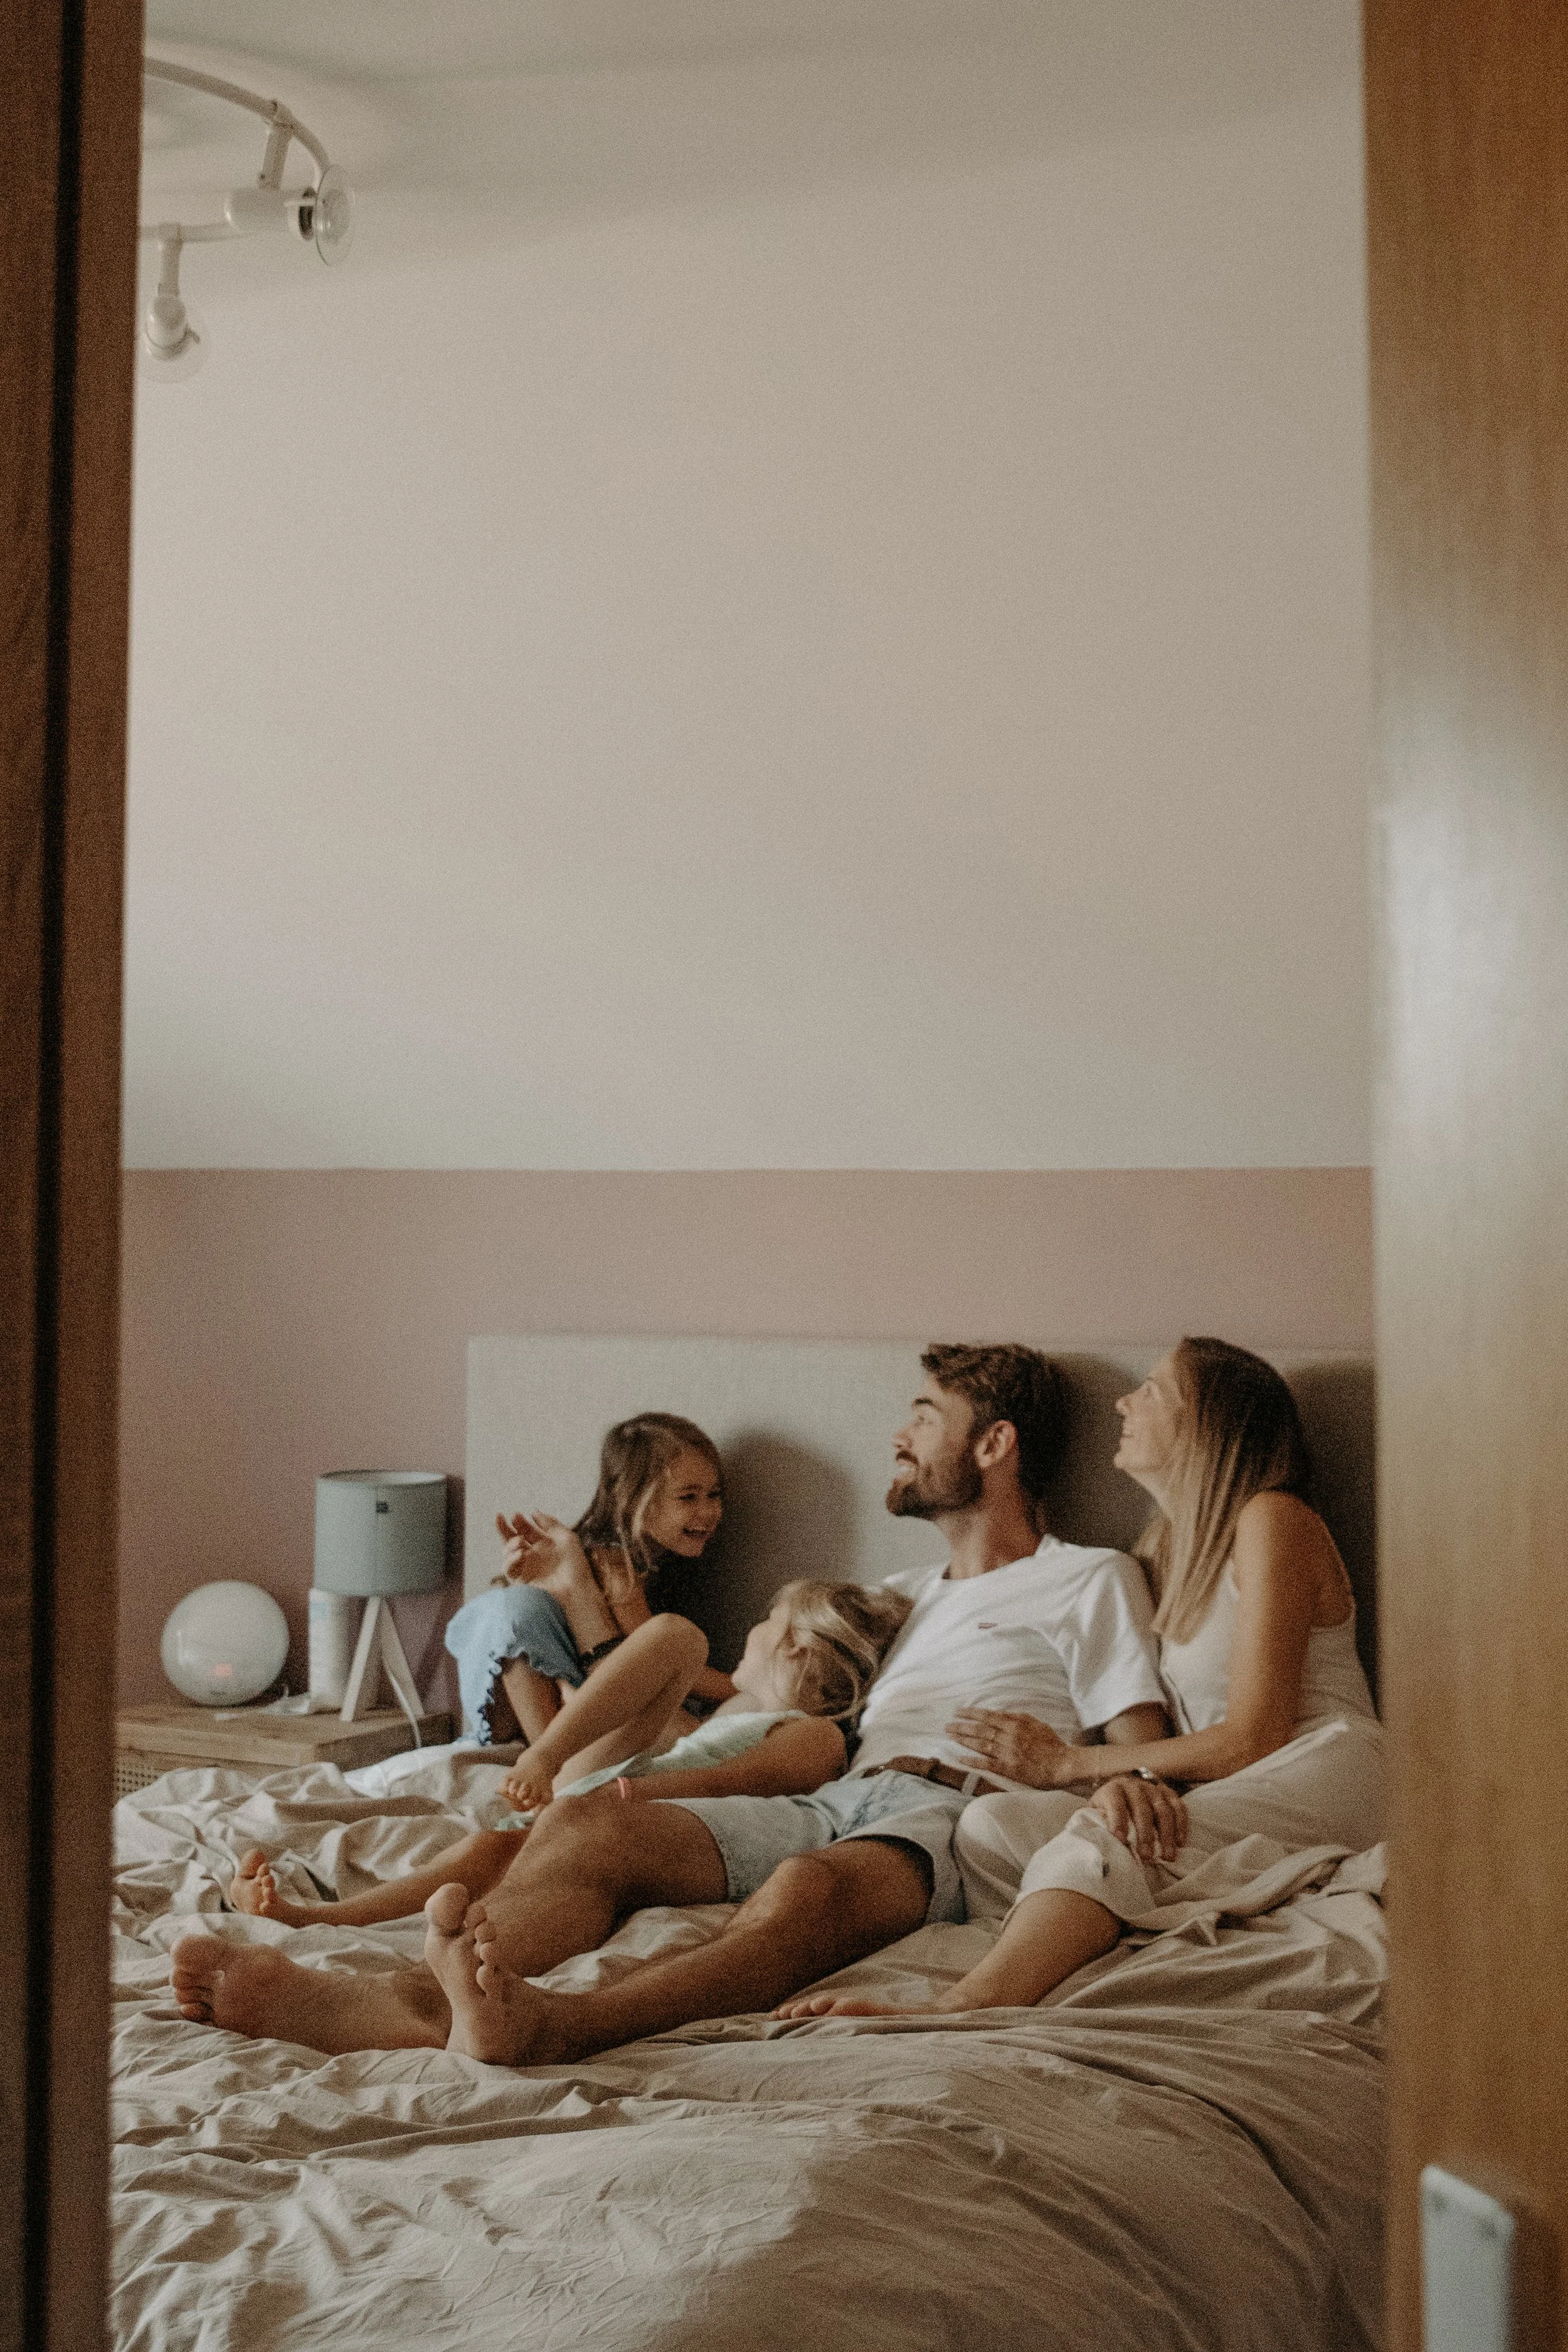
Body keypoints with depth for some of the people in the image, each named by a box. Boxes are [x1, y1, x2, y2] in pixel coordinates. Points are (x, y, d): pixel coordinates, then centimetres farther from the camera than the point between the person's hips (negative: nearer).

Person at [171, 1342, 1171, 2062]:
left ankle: (555, 2025, -67)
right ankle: (407, 1999, -49)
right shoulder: (909, 1594, 37)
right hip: (831, 1800, 6)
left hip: (957, 1815, -6)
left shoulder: (1090, 1582, 18)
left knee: (809, 1889, -41)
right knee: (587, 1822, -22)